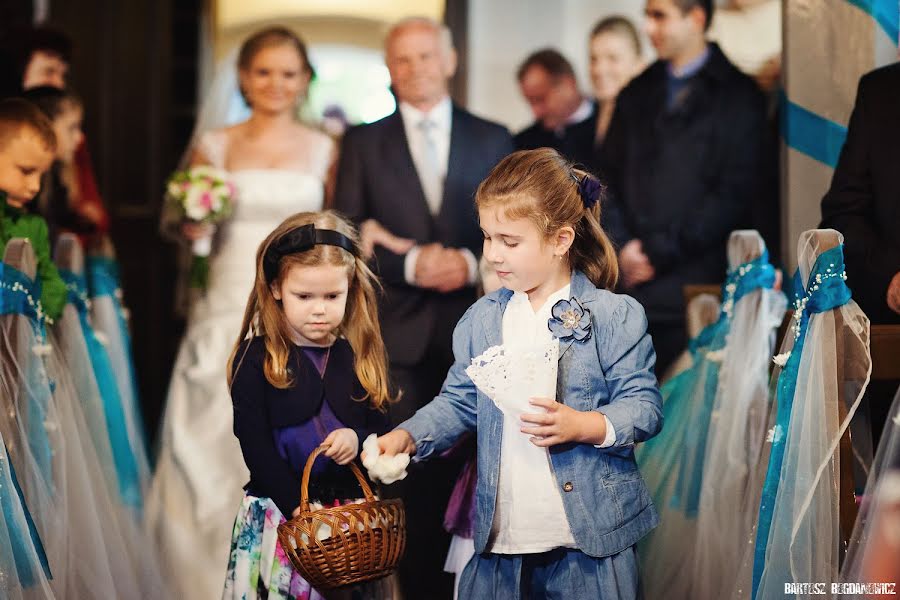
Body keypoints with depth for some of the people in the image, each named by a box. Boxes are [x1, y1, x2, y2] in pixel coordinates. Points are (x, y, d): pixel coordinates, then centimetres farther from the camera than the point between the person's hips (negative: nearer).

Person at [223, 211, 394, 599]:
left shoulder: (362, 355, 7)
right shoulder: (256, 359, -4)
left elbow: (381, 427, 12)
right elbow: (256, 448, -9)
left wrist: (359, 438, -12)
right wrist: (299, 508, -17)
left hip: (349, 506, 3)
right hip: (278, 515, -3)